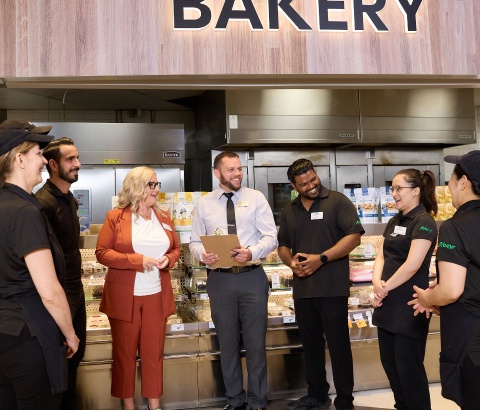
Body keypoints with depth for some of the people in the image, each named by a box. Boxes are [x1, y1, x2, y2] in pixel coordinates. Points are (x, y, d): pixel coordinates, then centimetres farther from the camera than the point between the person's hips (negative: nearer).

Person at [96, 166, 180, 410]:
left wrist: (168, 259, -7)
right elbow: (102, 252, -9)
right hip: (124, 297, -3)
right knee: (124, 352, 9)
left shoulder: (164, 218, 8)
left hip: (156, 296, 4)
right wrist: (137, 260, -19)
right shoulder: (115, 217, -5)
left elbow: (175, 249, 16)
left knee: (154, 352, 10)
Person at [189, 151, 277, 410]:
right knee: (227, 343, 13)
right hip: (220, 279, 1)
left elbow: (271, 237, -4)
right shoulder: (204, 204, 5)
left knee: (256, 343, 8)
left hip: (252, 278, -1)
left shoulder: (256, 198, 1)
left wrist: (252, 252, -22)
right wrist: (203, 254, -16)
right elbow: (195, 242, 7)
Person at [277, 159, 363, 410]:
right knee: (311, 344, 15)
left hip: (332, 289, -5)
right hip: (302, 289, 6)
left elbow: (354, 236, -12)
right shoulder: (289, 211, 12)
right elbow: (283, 245, 17)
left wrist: (321, 259, -19)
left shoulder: (338, 202, -5)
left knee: (338, 345, 3)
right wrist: (291, 262, -5)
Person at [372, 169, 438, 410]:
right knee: (389, 362, 16)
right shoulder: (394, 222, 13)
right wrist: (377, 284, -10)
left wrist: (385, 288, -12)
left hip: (409, 306, -8)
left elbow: (413, 264, -20)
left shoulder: (424, 222, -13)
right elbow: (381, 256, 9)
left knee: (408, 366, 1)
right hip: (387, 304, 8)